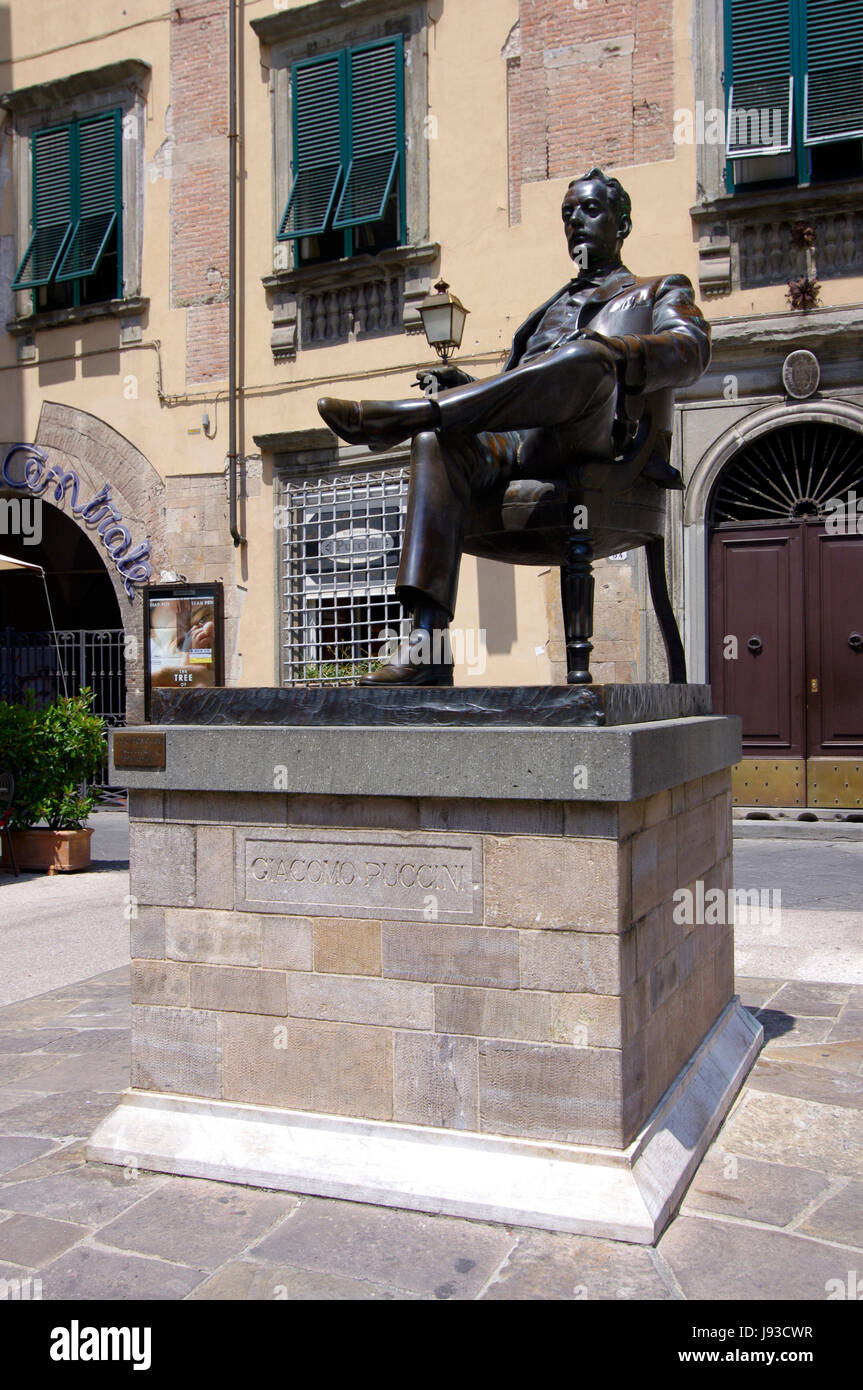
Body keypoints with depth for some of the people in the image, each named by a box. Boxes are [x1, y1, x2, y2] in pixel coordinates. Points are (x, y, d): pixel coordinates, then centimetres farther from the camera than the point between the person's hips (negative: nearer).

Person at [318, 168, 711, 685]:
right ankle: (429, 643, -42)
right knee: (438, 440, -28)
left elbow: (691, 350, 4)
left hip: (605, 442, -4)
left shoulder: (661, 291, 27)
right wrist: (465, 386, 8)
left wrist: (611, 349, -18)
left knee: (587, 361, -36)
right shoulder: (548, 310, 41)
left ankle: (403, 414, -42)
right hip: (524, 446, 4)